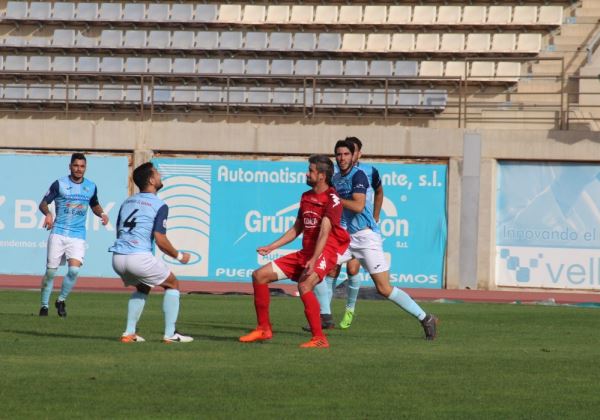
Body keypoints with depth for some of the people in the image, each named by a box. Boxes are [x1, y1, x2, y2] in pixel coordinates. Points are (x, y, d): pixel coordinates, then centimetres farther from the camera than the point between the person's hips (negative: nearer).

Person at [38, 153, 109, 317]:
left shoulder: (91, 187, 8)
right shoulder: (59, 184, -2)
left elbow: (94, 205, 25)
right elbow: (43, 203, 0)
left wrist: (101, 213, 4)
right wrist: (47, 213, -22)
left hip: (78, 236, 2)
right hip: (58, 234, -2)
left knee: (74, 270, -15)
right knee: (50, 271, -1)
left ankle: (61, 300, 8)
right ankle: (44, 305, 16)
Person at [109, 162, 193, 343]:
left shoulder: (127, 202, 20)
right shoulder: (159, 205, -2)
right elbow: (160, 240, -9)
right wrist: (179, 256, 6)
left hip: (117, 258, 7)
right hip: (139, 257, -7)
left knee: (142, 287, 31)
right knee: (172, 284, 14)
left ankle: (129, 332, 20)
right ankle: (170, 334, 7)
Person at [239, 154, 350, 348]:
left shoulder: (332, 199, -11)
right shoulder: (306, 197, 15)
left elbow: (324, 232, -23)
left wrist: (314, 260, -34)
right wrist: (272, 247, 17)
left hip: (325, 252, -9)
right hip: (305, 252, 9)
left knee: (304, 285, -36)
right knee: (259, 275, 4)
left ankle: (319, 338, -30)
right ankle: (264, 329, 13)